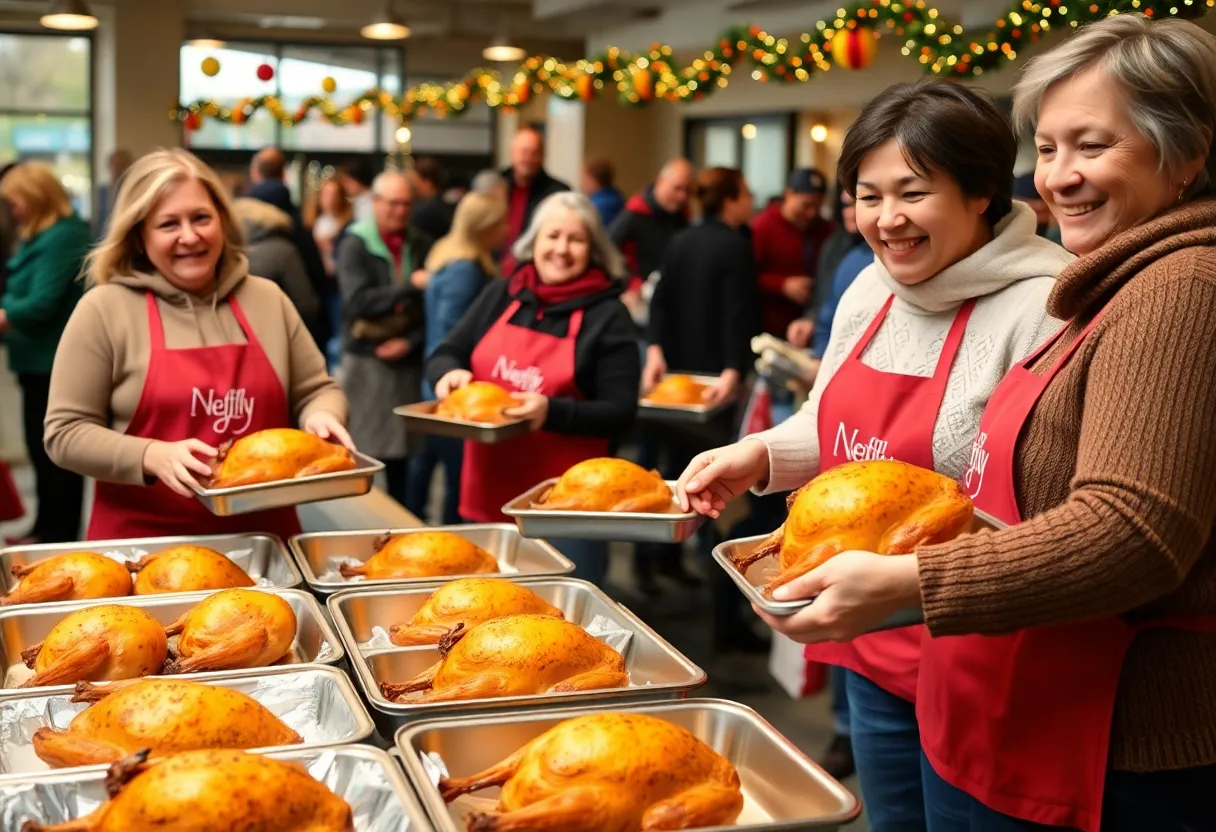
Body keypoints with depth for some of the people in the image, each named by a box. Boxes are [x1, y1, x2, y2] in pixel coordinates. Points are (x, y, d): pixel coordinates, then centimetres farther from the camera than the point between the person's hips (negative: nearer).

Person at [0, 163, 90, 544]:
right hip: (41, 361, 10)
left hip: (55, 365, -10)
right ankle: (46, 529, 28)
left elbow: (41, 305, -22)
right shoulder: (38, 236, 15)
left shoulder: (62, 237, -17)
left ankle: (58, 535, 8)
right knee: (41, 449, 17)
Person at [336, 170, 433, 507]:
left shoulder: (422, 245, 7)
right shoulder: (355, 245, -2)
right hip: (366, 362, -3)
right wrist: (411, 285, -17)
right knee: (362, 451, -2)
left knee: (401, 451, 6)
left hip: (408, 361, 3)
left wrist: (411, 341, -6)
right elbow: (357, 302, -14)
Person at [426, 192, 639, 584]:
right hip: (487, 493, 5)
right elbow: (443, 356, 12)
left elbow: (620, 412, -9)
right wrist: (450, 373, -12)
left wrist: (553, 412, -24)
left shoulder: (607, 316, -5)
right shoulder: (500, 295, 8)